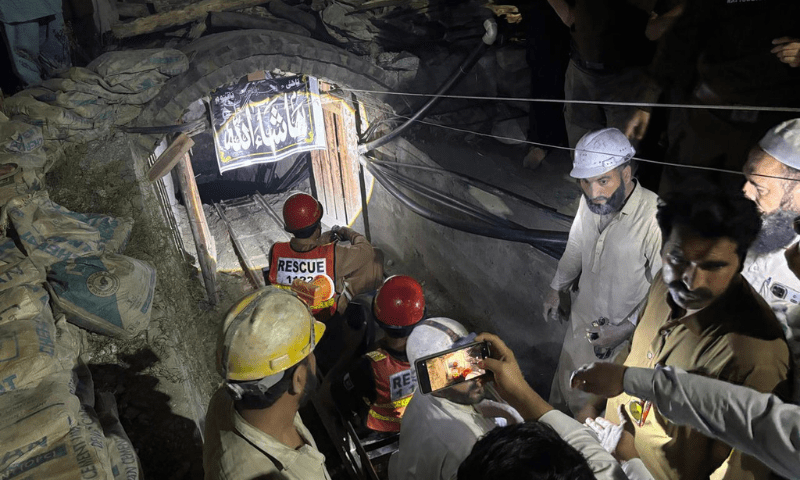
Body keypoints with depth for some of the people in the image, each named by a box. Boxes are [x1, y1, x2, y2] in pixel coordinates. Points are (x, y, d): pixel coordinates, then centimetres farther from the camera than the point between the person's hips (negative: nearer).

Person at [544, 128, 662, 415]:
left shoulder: (655, 217, -31)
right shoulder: (589, 203, -8)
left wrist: (628, 329, -21)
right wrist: (557, 289, 20)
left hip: (626, 336, -6)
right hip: (584, 320, 6)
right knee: (567, 391, 25)